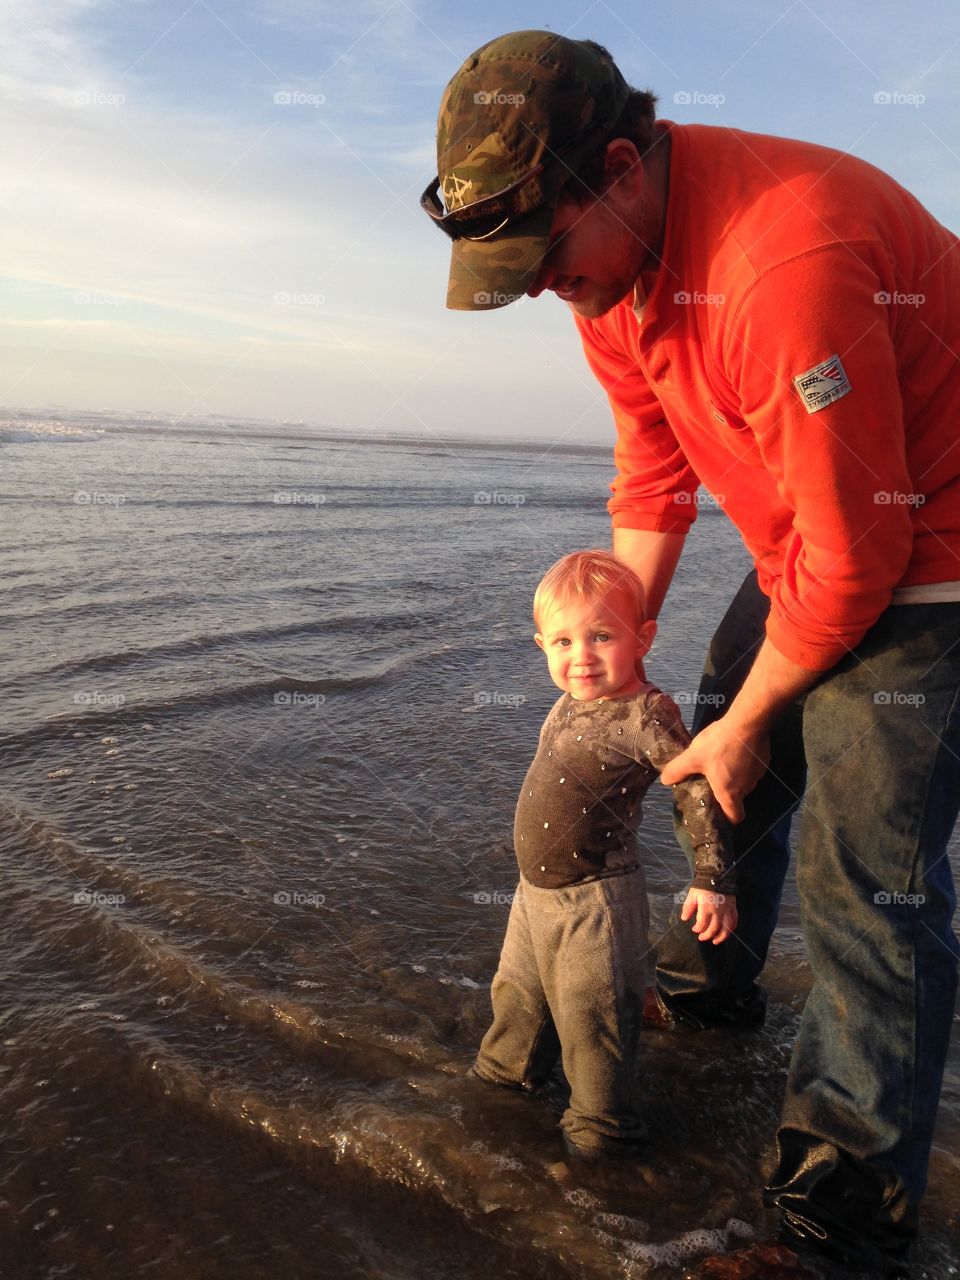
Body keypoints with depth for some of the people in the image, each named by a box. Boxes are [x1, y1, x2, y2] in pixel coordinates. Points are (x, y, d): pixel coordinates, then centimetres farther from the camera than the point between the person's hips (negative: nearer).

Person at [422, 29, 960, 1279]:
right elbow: (653, 471, 6)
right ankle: (710, 984, 42)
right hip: (810, 535, 9)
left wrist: (744, 724, -14)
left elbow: (857, 554, -28)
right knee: (726, 766, 18)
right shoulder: (609, 258, -4)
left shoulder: (787, 259, -35)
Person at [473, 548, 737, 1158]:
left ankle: (605, 1127, 28)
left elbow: (701, 794, -20)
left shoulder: (647, 716, -23)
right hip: (537, 889, 9)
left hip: (596, 901, -8)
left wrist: (714, 881, -20)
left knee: (591, 1016, 6)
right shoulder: (572, 703, 3)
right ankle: (511, 1067, 53)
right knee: (520, 990, 26)